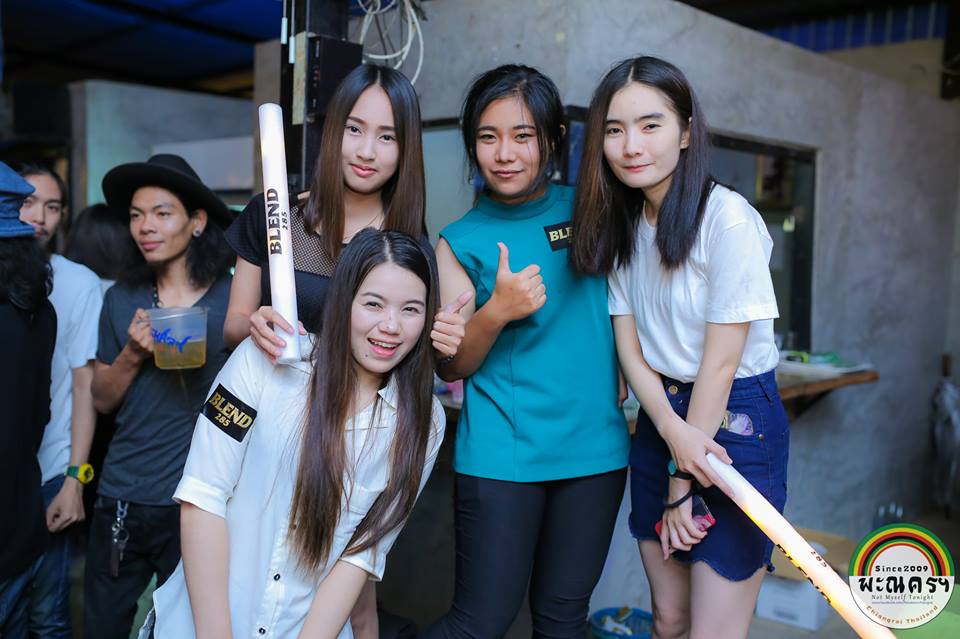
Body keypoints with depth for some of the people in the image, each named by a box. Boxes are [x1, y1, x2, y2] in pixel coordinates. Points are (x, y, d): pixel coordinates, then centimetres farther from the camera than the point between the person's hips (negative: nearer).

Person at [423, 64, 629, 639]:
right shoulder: (461, 242, 0)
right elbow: (450, 366, -1)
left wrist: (628, 379, 2)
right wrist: (496, 312, -18)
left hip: (596, 446, 3)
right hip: (501, 455, -2)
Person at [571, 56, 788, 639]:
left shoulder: (729, 219, -17)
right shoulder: (621, 224, 4)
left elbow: (720, 360, -16)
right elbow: (629, 347, 0)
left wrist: (684, 486, -9)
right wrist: (674, 431, -17)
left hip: (736, 421, -5)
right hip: (661, 420, 6)